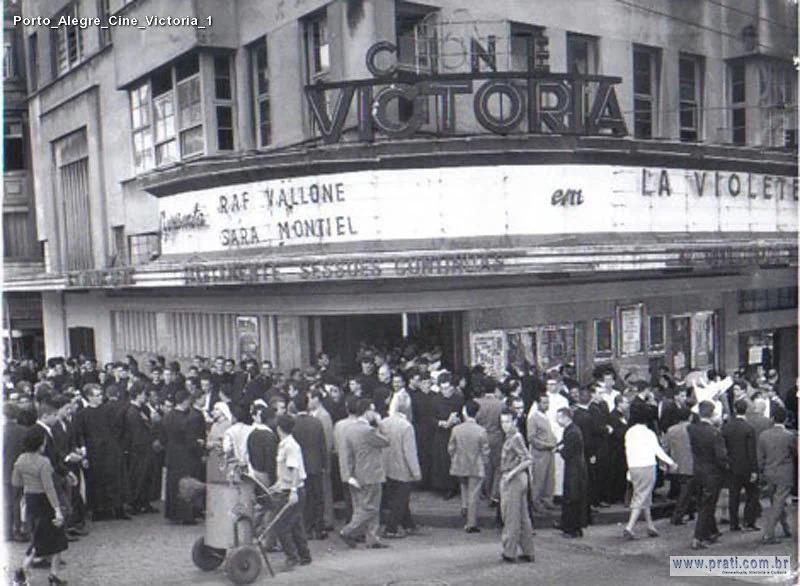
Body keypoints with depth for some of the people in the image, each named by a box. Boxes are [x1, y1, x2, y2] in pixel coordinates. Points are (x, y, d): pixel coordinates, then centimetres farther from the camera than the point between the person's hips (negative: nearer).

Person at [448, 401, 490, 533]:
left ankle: (464, 507, 14)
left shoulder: (456, 429, -8)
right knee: (474, 495, 5)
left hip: (460, 466, 3)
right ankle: (471, 524, 8)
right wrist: (485, 465, 8)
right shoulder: (481, 431, -15)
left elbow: (451, 448, 0)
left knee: (464, 487, 29)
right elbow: (486, 452, -9)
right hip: (476, 467, -2)